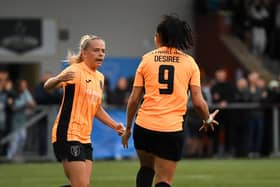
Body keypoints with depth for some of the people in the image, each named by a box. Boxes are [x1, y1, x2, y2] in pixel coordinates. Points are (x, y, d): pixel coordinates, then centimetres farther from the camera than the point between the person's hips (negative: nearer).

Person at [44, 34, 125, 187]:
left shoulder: (99, 77, 15)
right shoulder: (75, 71, -10)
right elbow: (48, 86, -24)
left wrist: (114, 125, 17)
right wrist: (59, 79, -46)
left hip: (85, 138, 9)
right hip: (68, 135, -9)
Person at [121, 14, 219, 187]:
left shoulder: (147, 60, 5)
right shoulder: (189, 63, 3)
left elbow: (134, 99, 4)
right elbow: (198, 102, -1)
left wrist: (127, 128, 15)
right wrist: (208, 120, 19)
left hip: (144, 127, 2)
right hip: (172, 130, -2)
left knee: (147, 168, 25)